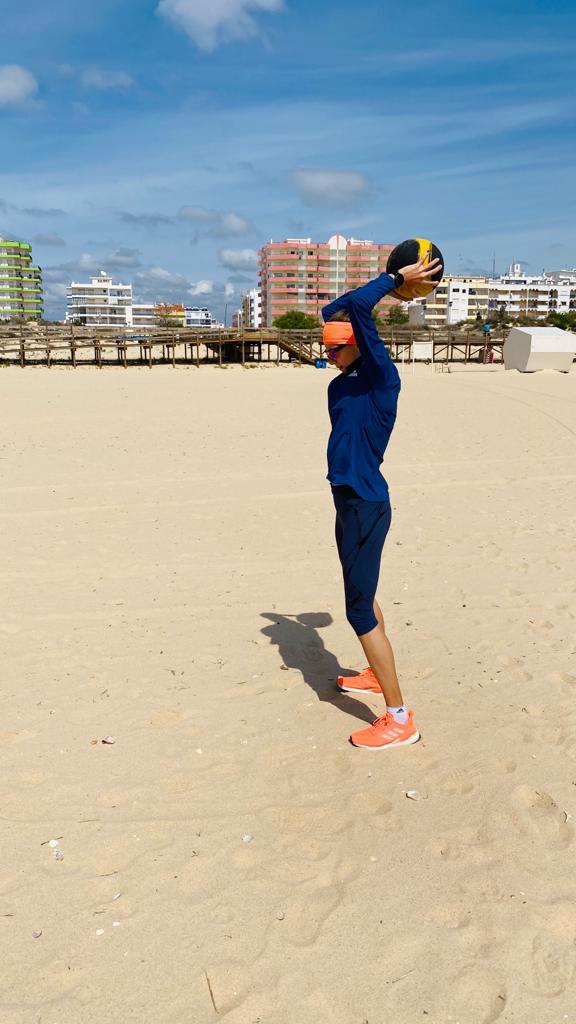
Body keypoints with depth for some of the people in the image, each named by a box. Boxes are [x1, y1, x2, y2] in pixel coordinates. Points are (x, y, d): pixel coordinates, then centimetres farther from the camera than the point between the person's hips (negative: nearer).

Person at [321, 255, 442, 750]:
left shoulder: (382, 378, -15)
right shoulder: (347, 379, 9)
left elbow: (357, 307, -25)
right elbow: (334, 311, 21)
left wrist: (395, 280, -11)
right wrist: (394, 283, 18)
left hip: (365, 505, -10)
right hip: (350, 502, 10)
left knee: (360, 609, -8)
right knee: (362, 595, 23)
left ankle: (400, 718, -1)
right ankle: (377, 675, 42)